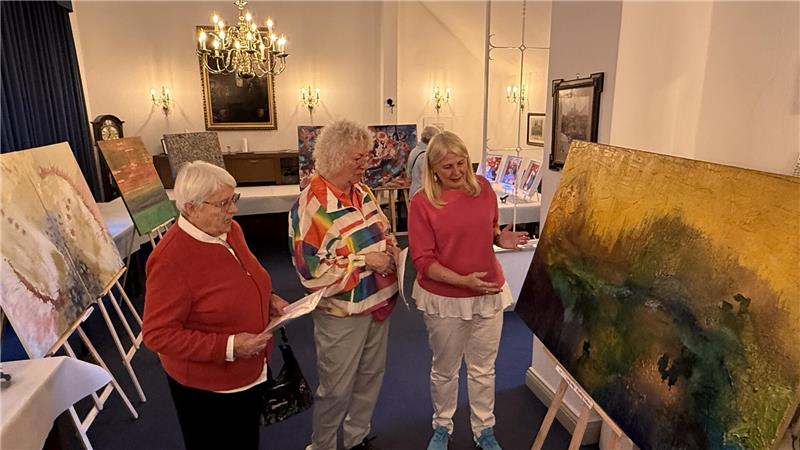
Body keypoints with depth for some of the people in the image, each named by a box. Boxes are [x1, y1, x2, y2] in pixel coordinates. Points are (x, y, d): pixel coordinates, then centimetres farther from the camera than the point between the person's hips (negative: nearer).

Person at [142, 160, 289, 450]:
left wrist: (268, 299, -4)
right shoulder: (171, 259, -28)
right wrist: (227, 347, -30)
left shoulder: (230, 230, -5)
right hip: (206, 385, -7)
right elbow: (157, 334, -25)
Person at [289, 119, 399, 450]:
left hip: (378, 303, 8)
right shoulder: (312, 204, -22)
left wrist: (389, 248, -6)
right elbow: (311, 269, -25)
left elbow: (381, 232, 17)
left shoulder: (362, 192, 2)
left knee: (371, 376, 22)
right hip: (342, 313, -7)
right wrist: (365, 260, -24)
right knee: (337, 389, 10)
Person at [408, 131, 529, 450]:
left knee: (483, 370, 18)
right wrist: (464, 280, -25)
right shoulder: (421, 203, -14)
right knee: (445, 370, 17)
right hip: (444, 298, -3)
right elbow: (423, 260, -15)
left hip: (489, 293, 3)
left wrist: (502, 239, -9)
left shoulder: (482, 187, -3)